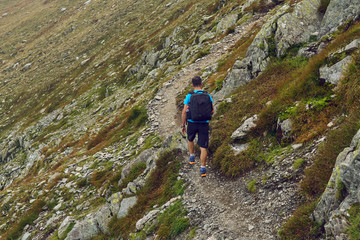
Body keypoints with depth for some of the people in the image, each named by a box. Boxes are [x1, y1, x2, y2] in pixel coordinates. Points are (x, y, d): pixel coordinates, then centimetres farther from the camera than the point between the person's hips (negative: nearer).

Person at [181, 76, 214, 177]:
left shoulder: (189, 96, -7)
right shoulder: (208, 96, -1)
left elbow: (184, 112, -8)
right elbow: (212, 111, 7)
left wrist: (182, 125, 0)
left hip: (192, 123, 0)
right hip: (204, 124, 1)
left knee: (190, 139, 31)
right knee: (203, 147, 2)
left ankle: (192, 157, 36)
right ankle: (202, 168, -3)